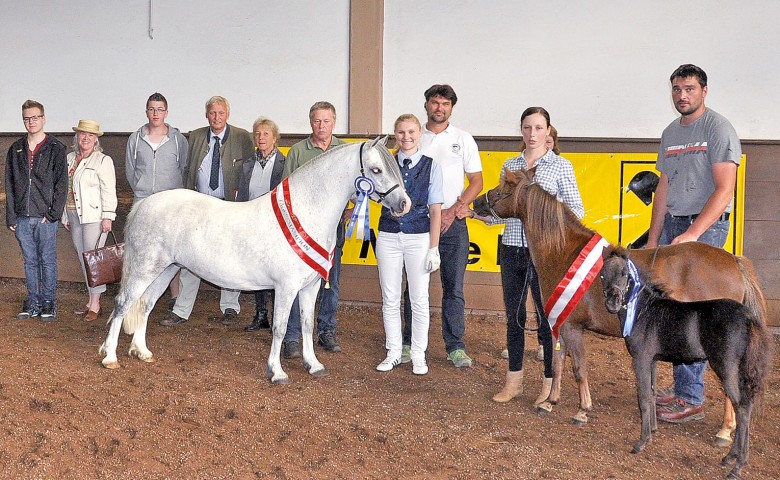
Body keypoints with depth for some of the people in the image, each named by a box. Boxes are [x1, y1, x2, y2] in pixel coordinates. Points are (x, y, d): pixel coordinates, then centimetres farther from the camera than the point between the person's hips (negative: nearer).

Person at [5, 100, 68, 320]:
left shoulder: (56, 148, -1)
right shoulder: (16, 149, 10)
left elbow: (61, 184, -5)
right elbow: (9, 185, 11)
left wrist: (53, 213, -12)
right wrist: (11, 217, 5)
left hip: (46, 217, -4)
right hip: (22, 218, 4)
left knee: (47, 261, 2)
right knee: (30, 261, 10)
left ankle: (49, 303, 12)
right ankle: (33, 302, 19)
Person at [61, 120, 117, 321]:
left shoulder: (103, 160, -5)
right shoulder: (69, 159, 13)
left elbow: (108, 191, -9)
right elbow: (65, 187, 18)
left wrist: (107, 217, -15)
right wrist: (65, 216, 16)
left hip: (94, 216, -6)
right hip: (74, 216, 7)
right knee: (83, 259, 10)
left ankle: (95, 304, 0)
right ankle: (91, 300, 17)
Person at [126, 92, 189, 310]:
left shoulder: (178, 139, 4)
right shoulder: (135, 139, 9)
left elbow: (185, 169, 8)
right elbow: (130, 169, 15)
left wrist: (176, 192, 4)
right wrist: (140, 190, 10)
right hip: (142, 201, 2)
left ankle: (175, 296, 3)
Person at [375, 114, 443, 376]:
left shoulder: (431, 166, -1)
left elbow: (435, 210, -3)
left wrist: (433, 248, -7)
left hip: (419, 238, -2)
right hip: (388, 237, 2)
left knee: (419, 299, 5)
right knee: (390, 299, 9)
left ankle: (418, 355, 18)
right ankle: (393, 352, 22)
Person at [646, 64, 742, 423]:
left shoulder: (718, 129, -7)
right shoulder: (670, 133, 16)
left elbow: (724, 190, -14)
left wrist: (692, 234, -21)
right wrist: (653, 238, 14)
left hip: (705, 226, -7)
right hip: (672, 225, 7)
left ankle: (691, 400, -2)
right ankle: (680, 387, 18)